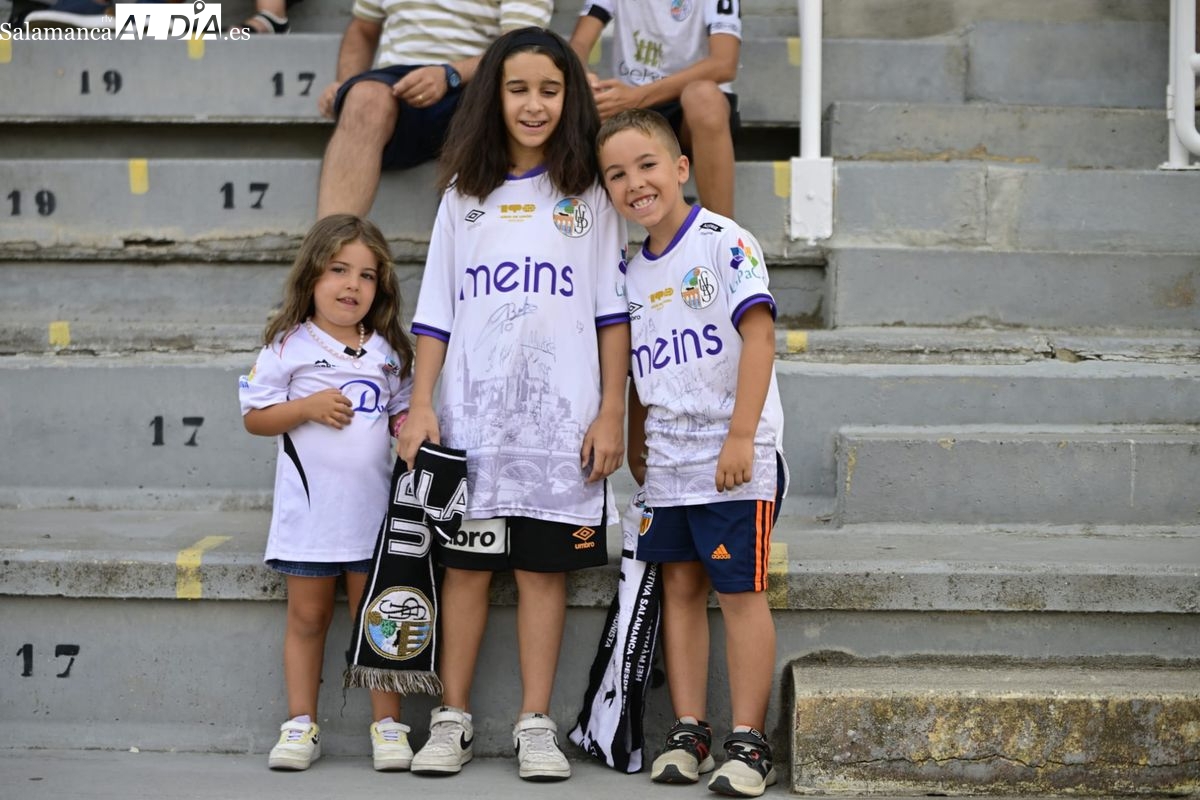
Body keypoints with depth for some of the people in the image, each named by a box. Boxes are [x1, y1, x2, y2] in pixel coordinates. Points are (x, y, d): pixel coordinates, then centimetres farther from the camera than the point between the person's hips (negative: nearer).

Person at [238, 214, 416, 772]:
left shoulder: (388, 352, 9)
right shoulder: (289, 346, -2)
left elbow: (400, 413, 17)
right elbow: (254, 417, -1)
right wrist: (309, 407, -15)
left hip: (372, 510, 2)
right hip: (308, 510, -2)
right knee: (307, 616, 6)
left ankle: (387, 724, 12)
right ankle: (300, 724, 14)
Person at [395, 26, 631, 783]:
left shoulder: (589, 197, 6)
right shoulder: (465, 196, 10)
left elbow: (614, 314, 3)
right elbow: (436, 313, 8)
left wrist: (612, 414, -4)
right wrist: (421, 406, -1)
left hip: (560, 421, -1)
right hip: (472, 418, 1)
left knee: (544, 569, 1)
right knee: (466, 566, 4)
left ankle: (537, 726, 6)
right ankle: (453, 720, 11)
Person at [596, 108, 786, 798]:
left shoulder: (724, 242, -8)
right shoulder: (632, 272, 12)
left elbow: (758, 335, -15)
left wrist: (741, 436, -20)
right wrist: (637, 447, 19)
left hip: (733, 458, -6)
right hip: (667, 464, 7)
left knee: (740, 591, -2)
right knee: (680, 588, 9)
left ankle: (749, 743, 2)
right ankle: (688, 733, 15)